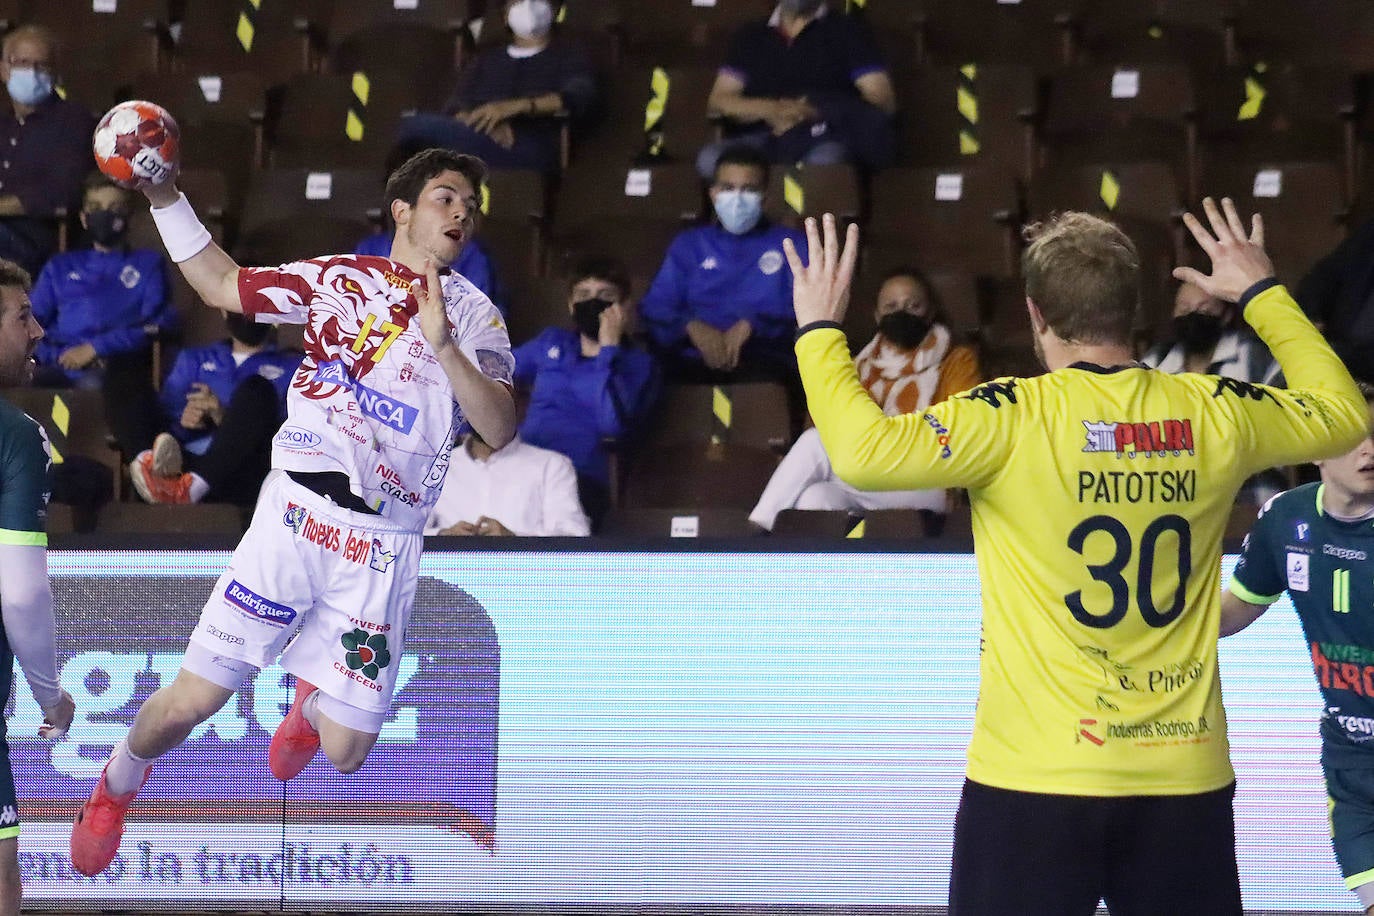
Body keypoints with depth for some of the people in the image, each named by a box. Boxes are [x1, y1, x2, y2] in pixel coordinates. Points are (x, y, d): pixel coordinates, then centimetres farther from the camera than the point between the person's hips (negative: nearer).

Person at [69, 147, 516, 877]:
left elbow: (500, 429, -6)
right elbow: (221, 285, 16)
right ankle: (115, 786, 26)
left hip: (384, 544, 0)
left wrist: (443, 343, -19)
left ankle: (311, 704, 34)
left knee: (345, 752, -4)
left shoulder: (476, 318, 8)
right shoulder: (340, 277, 10)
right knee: (192, 701, -7)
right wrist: (163, 196, 7)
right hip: (297, 512, 0)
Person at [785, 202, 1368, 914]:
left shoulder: (1013, 418, -12)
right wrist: (1262, 293, 31)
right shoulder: (1214, 415, 2)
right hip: (1187, 779, 4)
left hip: (1036, 779, -4)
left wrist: (819, 329, -5)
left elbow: (862, 452, -20)